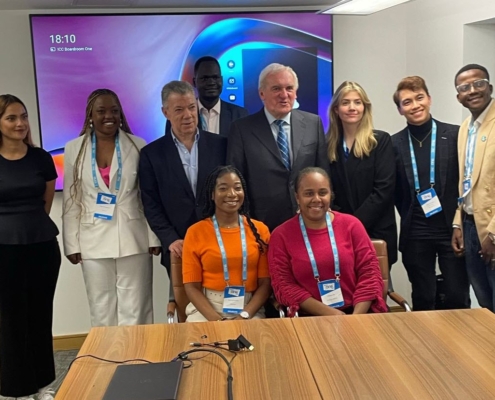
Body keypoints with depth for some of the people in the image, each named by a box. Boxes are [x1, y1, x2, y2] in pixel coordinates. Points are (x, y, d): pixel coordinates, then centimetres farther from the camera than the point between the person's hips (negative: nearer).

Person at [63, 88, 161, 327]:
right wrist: (72, 243, 2)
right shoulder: (74, 149, 4)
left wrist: (154, 237, -1)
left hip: (133, 240, -1)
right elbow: (71, 200, 5)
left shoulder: (138, 146, 0)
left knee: (135, 311, 4)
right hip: (94, 242, 1)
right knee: (101, 312, 10)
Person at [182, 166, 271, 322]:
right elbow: (191, 286, -2)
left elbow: (265, 283, 2)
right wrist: (217, 320, -15)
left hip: (249, 308, 1)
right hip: (206, 309, -1)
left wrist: (244, 316, -12)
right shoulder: (195, 232, 0)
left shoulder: (259, 229, 4)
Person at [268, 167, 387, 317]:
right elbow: (283, 285, -2)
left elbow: (369, 272, 4)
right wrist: (328, 312, -11)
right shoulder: (281, 235, 3)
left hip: (357, 312, 2)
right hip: (309, 318, -1)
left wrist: (357, 316, -10)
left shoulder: (351, 224, 6)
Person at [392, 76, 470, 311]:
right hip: (415, 235, 1)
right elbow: (395, 191, 8)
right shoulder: (395, 144, 2)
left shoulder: (455, 135, -2)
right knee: (423, 300, 11)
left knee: (457, 299, 5)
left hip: (452, 230, -1)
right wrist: (409, 219, 5)